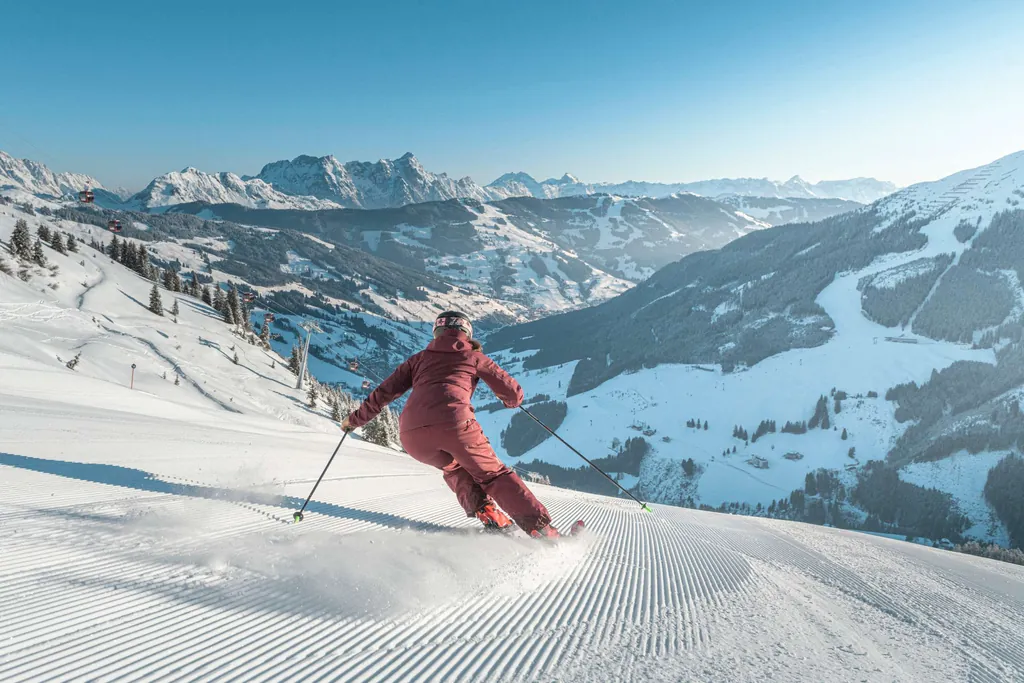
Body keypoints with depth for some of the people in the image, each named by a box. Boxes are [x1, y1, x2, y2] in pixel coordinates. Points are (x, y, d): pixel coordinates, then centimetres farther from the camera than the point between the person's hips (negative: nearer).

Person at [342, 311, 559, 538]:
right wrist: (510, 400, 45)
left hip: (412, 434, 3)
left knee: (454, 468, 31)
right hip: (454, 423, -3)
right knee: (492, 475, 14)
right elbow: (514, 393, 22)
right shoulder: (474, 356, 22)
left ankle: (487, 515, 9)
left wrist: (356, 419, 38)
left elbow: (385, 391, 26)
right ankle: (542, 530, 3)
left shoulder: (420, 358, 29)